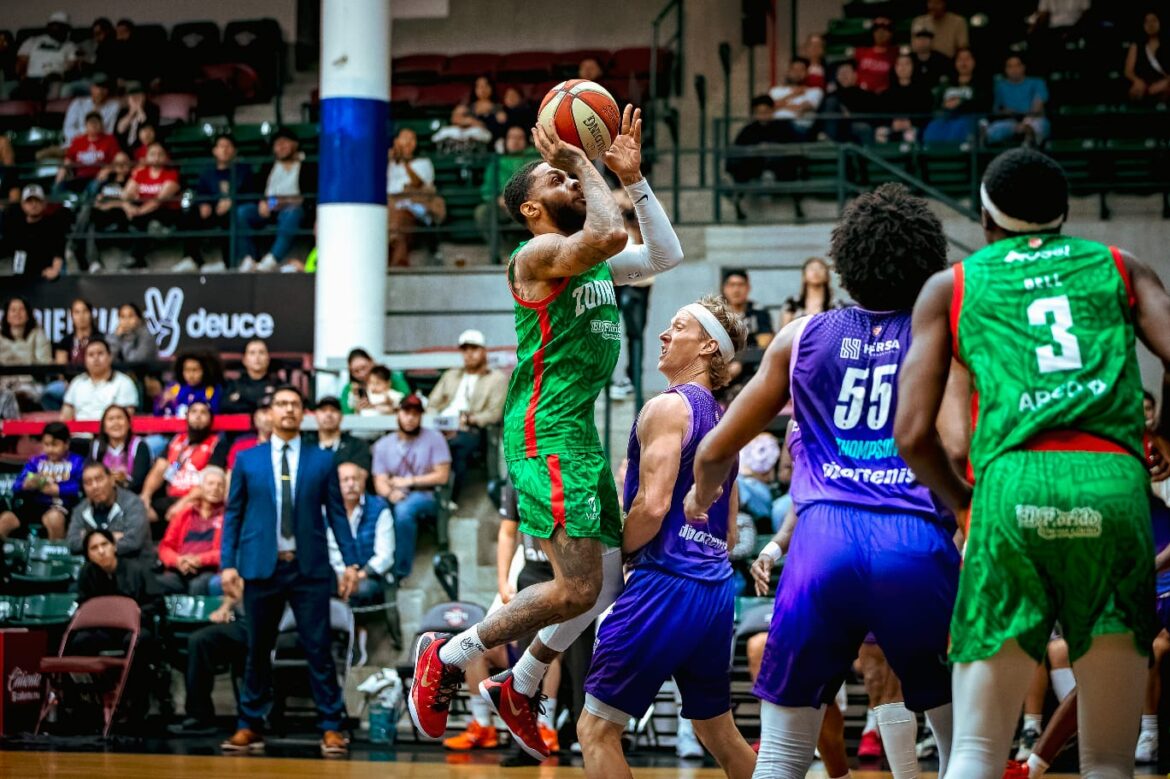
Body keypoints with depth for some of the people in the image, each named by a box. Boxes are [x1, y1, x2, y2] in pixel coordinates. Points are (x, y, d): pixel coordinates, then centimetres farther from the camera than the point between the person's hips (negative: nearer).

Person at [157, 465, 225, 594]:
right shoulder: (184, 514, 23)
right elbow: (166, 546, 17)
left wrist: (200, 559, -13)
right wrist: (177, 560, -6)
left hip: (209, 571, -3)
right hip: (179, 571, 3)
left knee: (198, 586, -39)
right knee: (157, 584, -31)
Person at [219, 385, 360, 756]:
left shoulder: (322, 460, 6)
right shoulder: (247, 460, 7)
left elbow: (337, 513, 6)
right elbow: (233, 514, 7)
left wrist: (351, 561, -1)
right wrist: (228, 564, 0)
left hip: (309, 568, -1)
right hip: (262, 568, 1)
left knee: (319, 649, -2)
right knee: (258, 651, 7)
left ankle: (331, 727, 3)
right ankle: (250, 726, 15)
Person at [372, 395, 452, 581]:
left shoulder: (434, 438, 7)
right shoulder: (383, 445, 13)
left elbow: (442, 476, 0)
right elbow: (380, 482, 4)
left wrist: (409, 481, -4)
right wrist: (390, 493, -20)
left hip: (426, 498, -3)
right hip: (396, 500, 3)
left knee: (404, 509, -37)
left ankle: (399, 571, -30)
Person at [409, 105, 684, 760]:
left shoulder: (593, 261, 17)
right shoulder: (538, 254, -10)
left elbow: (665, 255, 19)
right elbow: (610, 236, -28)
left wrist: (633, 176, 12)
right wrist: (586, 165, -14)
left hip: (581, 431, 10)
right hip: (544, 433, -10)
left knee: (609, 580, 12)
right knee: (579, 587, -15)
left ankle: (520, 687, 25)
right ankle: (450, 657, -1)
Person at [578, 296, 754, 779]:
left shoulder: (668, 407, -8)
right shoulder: (722, 419, 18)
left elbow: (652, 505, -17)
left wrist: (615, 554, -2)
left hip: (667, 580, -9)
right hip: (716, 588, 9)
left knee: (596, 729, -3)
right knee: (719, 735, 20)